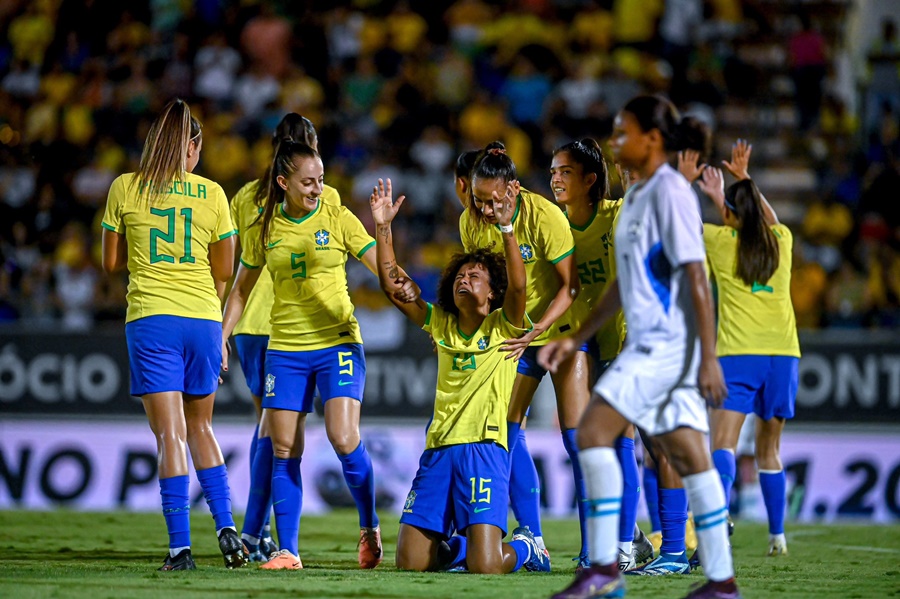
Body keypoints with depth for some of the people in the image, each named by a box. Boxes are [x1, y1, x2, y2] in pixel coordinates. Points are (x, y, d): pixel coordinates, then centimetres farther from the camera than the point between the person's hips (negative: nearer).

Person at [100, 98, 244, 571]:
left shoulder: (125, 189, 2)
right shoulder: (212, 194, 4)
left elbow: (111, 262, 8)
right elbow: (224, 269, 8)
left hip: (151, 319, -2)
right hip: (203, 320, 2)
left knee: (170, 431, -4)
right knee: (200, 426, 19)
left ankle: (180, 545, -11)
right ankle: (225, 526, 6)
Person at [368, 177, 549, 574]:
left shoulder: (503, 327, 4)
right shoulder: (440, 324, 17)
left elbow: (518, 285, -16)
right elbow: (392, 284, 13)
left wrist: (507, 228, -26)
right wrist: (383, 228, 4)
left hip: (484, 447, -5)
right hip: (438, 449, 5)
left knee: (485, 567, -18)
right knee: (410, 563, -2)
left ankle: (523, 549, 17)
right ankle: (457, 546, 29)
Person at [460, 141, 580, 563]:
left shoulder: (544, 216, -22)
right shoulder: (471, 222, -8)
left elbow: (570, 286, -19)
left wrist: (537, 331, -28)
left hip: (562, 329, -5)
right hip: (517, 337, 5)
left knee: (576, 433, -10)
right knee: (506, 426, -6)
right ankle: (533, 539, 0)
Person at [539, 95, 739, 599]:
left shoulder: (670, 192, -12)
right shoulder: (638, 196, 17)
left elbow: (697, 279, -17)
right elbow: (625, 283, 25)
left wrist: (709, 357, -22)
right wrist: (577, 339, 23)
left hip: (669, 343, -9)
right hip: (651, 344, 9)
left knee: (594, 431, -12)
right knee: (688, 454, 6)